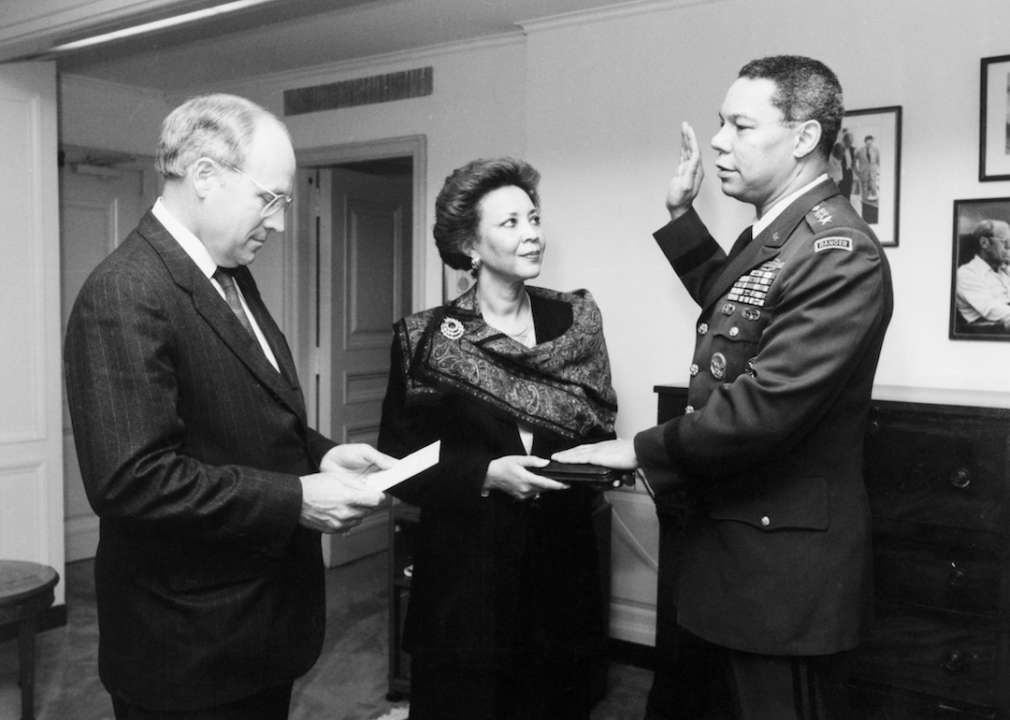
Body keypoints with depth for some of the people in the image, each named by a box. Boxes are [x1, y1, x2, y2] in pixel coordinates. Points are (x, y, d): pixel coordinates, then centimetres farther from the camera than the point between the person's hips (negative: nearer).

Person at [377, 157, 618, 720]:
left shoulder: (575, 320, 2)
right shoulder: (427, 339, -5)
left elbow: (601, 429, 10)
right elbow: (400, 463, -4)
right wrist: (485, 474, -18)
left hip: (561, 568, 2)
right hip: (466, 573, -2)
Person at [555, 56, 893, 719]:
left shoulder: (840, 255, -22)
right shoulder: (769, 236, 8)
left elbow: (762, 407, -28)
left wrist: (644, 451, -15)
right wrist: (682, 216, 18)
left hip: (783, 569, -9)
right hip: (723, 548, 9)